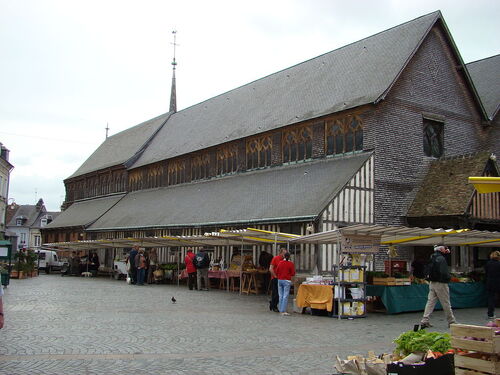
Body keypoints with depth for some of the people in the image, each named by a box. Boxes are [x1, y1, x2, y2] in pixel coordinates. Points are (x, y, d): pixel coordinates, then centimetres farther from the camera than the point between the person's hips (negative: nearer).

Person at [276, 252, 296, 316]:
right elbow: (293, 273, -5)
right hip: (287, 281, -4)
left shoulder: (280, 262, 2)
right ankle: (283, 311, -8)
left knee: (281, 296, 10)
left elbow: (277, 272, 7)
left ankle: (281, 310, 14)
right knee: (285, 296, -4)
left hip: (280, 280, 4)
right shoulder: (291, 263, -6)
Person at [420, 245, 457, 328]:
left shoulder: (432, 258, 10)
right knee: (446, 304, 5)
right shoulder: (441, 259, -16)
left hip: (432, 283, 7)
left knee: (430, 302, 5)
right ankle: (451, 321, 16)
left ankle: (425, 321, 1)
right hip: (440, 284, -7)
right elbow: (444, 272, -23)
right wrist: (448, 278, -4)